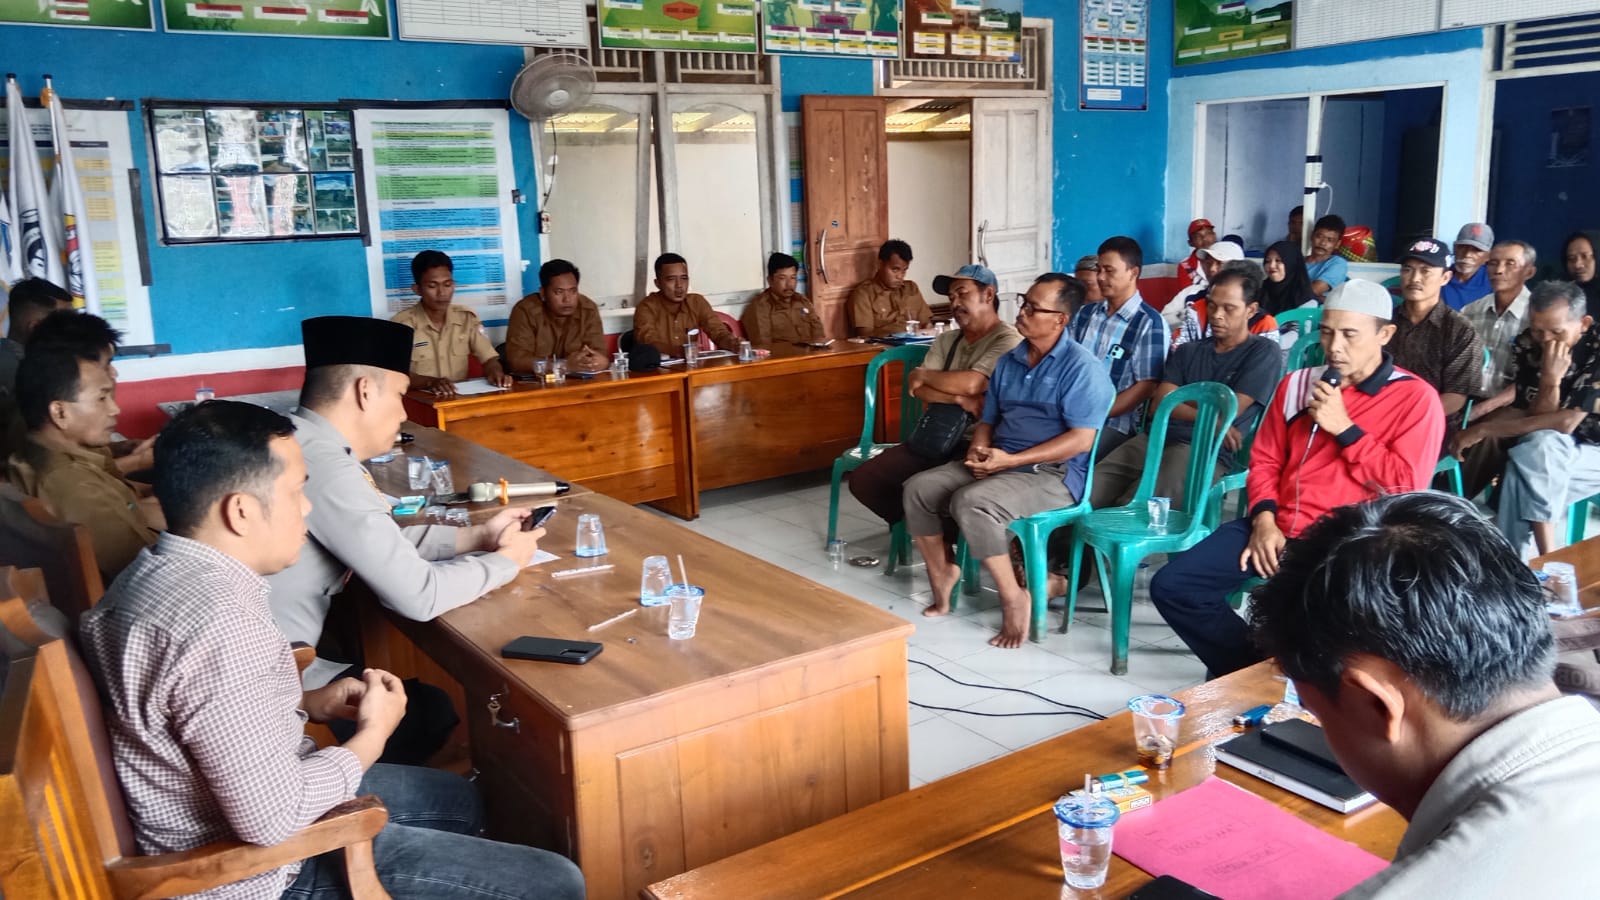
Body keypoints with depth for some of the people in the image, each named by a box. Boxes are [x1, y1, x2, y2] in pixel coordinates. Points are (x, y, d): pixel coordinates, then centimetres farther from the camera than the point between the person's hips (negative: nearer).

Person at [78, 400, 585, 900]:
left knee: (456, 799, 27)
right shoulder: (218, 623, -32)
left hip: (230, 810, 10)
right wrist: (372, 735, -15)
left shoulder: (161, 573, -1)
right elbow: (275, 818, -31)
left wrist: (308, 704, 3)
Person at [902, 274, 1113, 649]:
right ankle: (941, 575, 5)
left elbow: (1081, 439, -19)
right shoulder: (1008, 362, 14)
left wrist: (1011, 460, -22)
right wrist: (979, 450, -6)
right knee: (918, 488, -9)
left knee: (971, 502, -32)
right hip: (997, 464, 8)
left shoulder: (1082, 367, -10)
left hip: (1053, 475, -7)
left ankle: (1014, 597, -16)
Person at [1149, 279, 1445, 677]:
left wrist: (1344, 428, -12)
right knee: (1171, 586, -11)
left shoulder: (1415, 398, -1)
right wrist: (1264, 519, -1)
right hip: (1277, 531, 5)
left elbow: (1405, 489, -9)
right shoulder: (1296, 384, 14)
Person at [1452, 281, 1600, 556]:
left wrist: (1484, 429, -26)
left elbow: (1564, 424, -27)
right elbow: (1534, 419, -9)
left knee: (1539, 450, -31)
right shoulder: (1528, 344, -7)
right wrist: (1550, 379, -28)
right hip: (1548, 450, 6)